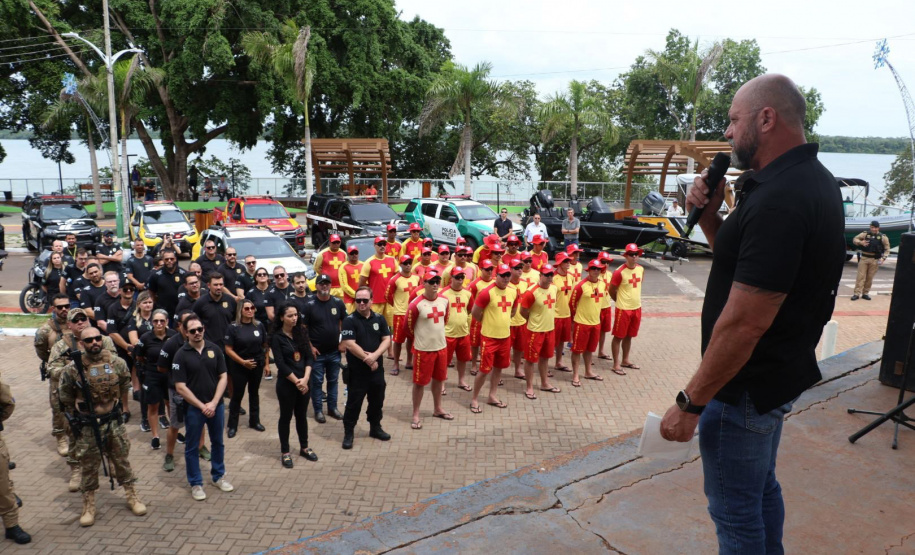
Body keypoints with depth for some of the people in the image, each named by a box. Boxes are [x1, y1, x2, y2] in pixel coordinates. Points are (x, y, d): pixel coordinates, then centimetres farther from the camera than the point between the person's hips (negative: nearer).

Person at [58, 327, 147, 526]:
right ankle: (88, 506, 24)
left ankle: (132, 497, 26)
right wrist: (77, 416, 7)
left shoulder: (117, 364, -6)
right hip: (87, 427, -2)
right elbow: (65, 397, 2)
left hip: (114, 422, 2)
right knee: (88, 466, 9)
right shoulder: (72, 369, -12)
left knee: (122, 461, 12)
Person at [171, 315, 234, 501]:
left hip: (216, 405, 3)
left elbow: (223, 377, -1)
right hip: (193, 408, -3)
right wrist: (202, 406, -14)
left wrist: (213, 403, -11)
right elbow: (180, 387, -12)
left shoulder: (215, 349, -2)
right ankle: (195, 483, 23)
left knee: (218, 442, 16)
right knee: (192, 447, 9)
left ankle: (218, 476, 33)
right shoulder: (181, 355, -10)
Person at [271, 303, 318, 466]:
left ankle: (304, 447, 30)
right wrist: (296, 381, -15)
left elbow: (309, 357, 0)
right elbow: (281, 364, -14)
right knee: (286, 416, 8)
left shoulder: (301, 332, 4)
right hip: (286, 384, -4)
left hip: (303, 382, 4)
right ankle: (285, 452, 20)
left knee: (301, 415, 16)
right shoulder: (276, 337, -10)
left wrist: (305, 378, -12)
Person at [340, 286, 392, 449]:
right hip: (357, 370, -5)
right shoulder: (349, 320, -11)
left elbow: (387, 340, -1)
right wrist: (368, 360, -16)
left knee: (377, 401, 17)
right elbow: (349, 344, -18)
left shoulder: (379, 318, 3)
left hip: (377, 368, 5)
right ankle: (348, 432, 16)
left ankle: (375, 428, 34)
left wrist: (375, 356, -18)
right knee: (353, 402, 3)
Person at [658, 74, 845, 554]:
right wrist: (709, 215, -2)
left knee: (735, 508, 7)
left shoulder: (778, 200, -27)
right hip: (778, 373, 10)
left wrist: (690, 403, -22)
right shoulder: (809, 178, 6)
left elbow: (744, 321, -29)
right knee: (762, 488, 25)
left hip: (745, 386, -10)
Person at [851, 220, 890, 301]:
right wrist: (860, 242, -13)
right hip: (864, 258, 0)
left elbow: (887, 249, 6)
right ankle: (857, 294, -5)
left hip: (874, 260, 1)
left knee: (870, 278, 5)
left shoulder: (883, 237, 2)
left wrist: (883, 258, -7)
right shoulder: (865, 234, 2)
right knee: (861, 276, -4)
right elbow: (855, 239, 9)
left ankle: (865, 293, 15)